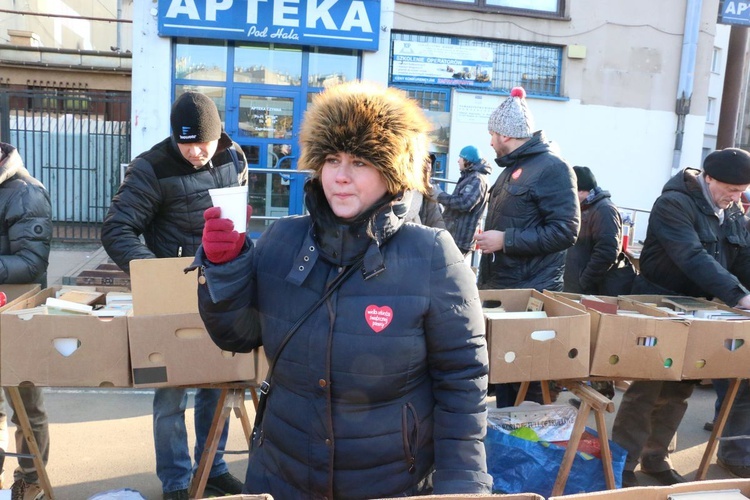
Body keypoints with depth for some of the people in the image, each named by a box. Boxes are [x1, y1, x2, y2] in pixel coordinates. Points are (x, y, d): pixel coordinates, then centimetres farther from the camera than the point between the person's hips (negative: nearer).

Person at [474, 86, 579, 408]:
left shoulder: (552, 167, -12)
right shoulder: (512, 168, 18)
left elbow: (565, 231, -20)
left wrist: (505, 240, -21)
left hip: (532, 294, -9)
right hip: (500, 289, 9)